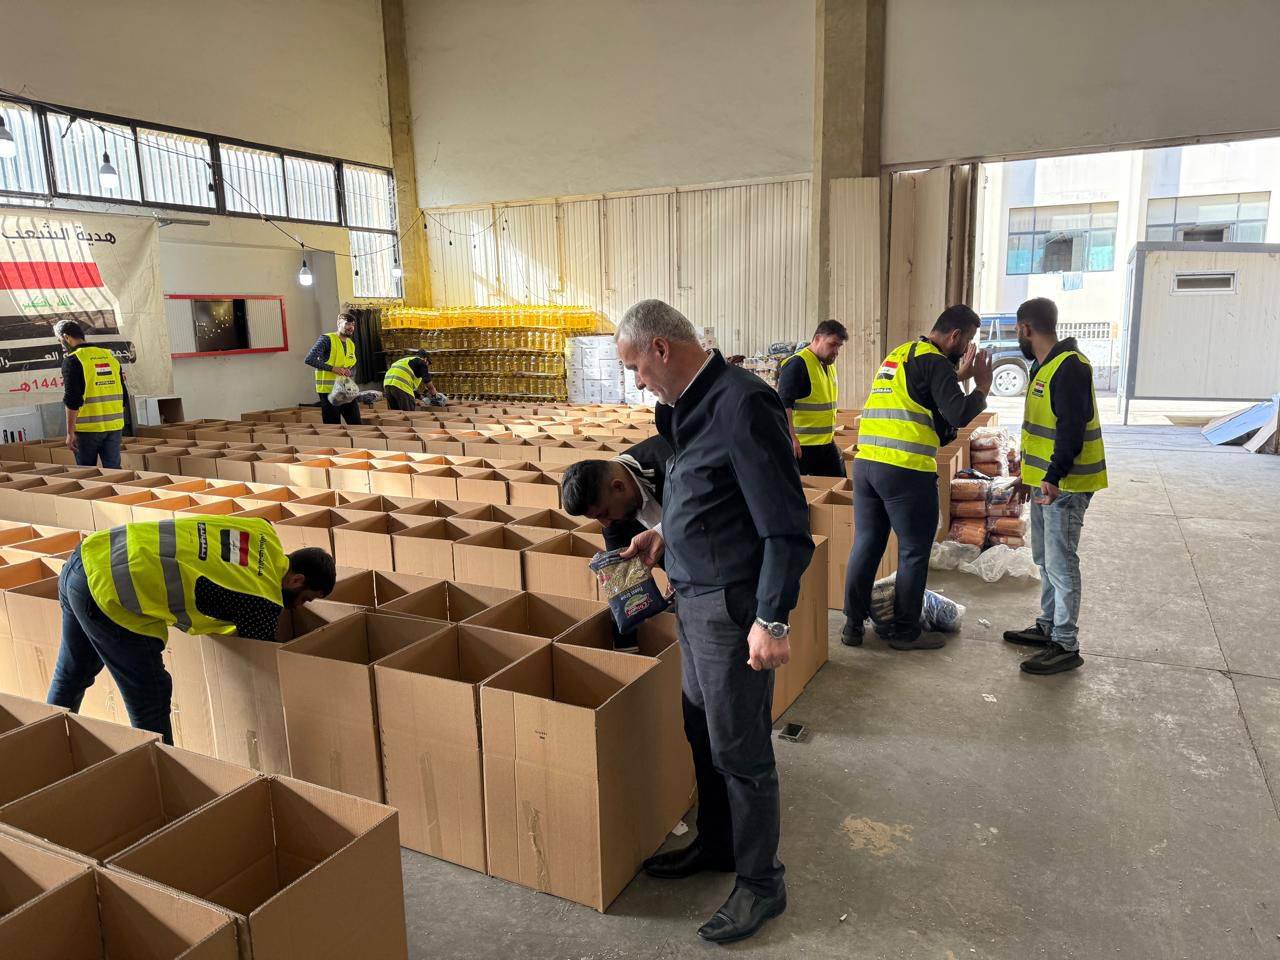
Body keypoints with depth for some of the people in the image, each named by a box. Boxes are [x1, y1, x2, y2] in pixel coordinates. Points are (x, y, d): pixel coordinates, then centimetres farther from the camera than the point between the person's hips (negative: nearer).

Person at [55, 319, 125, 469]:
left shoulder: (72, 360, -8)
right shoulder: (110, 356, 11)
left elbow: (72, 401, -13)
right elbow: (122, 395, 15)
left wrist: (70, 432, -9)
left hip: (88, 428, -5)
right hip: (114, 426, 5)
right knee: (114, 470, 5)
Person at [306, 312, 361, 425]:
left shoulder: (351, 344, 13)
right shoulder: (327, 339, -8)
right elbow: (309, 360, -17)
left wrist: (349, 372, -3)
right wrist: (332, 368, -22)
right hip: (329, 390, -6)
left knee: (356, 424, 7)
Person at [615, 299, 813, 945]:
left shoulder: (742, 404, -21)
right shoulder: (692, 405, 9)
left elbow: (787, 526, -23)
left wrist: (772, 620, -25)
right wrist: (667, 535, 11)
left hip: (732, 606, -9)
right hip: (693, 597, 9)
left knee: (740, 751, 5)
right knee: (702, 732, 21)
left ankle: (760, 884, 25)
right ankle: (715, 843, 41)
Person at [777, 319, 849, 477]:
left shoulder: (829, 364, 14)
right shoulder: (797, 364, -15)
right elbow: (784, 403, -23)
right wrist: (791, 438, -29)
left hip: (827, 444, 9)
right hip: (800, 445, -9)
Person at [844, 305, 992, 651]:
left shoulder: (898, 354, 20)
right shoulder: (935, 362, -6)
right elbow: (958, 415, -13)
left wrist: (957, 377, 25)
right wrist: (983, 387, 3)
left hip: (866, 463, 8)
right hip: (905, 471, -8)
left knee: (866, 544, 13)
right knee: (914, 553, 7)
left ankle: (852, 626, 18)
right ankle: (904, 632, 16)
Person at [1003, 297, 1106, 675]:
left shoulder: (1069, 367, -18)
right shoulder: (1043, 366, 15)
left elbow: (1072, 429, -26)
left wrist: (1053, 477, -34)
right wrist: (1029, 475, 25)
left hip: (1064, 486, -10)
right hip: (1044, 482, 10)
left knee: (1061, 563, -5)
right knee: (1046, 560, 18)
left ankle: (1066, 646, 3)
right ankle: (1048, 627, 31)